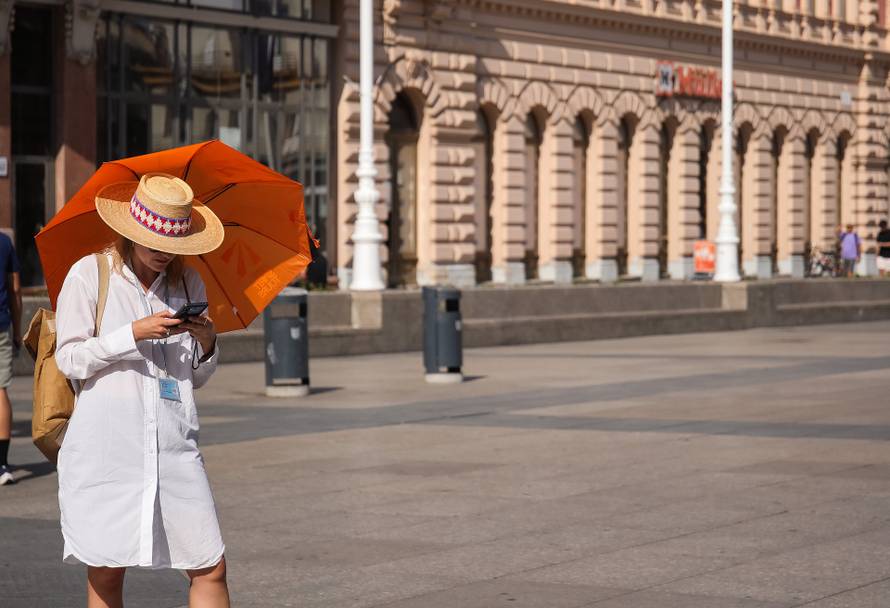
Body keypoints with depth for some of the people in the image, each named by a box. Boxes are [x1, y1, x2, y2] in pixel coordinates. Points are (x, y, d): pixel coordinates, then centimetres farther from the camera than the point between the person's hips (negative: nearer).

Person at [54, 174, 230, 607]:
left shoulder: (189, 283, 13)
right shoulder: (89, 274, 1)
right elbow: (69, 359, -4)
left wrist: (207, 344, -5)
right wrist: (134, 334, -14)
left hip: (175, 447, 3)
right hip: (107, 443, -3)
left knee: (210, 569, -3)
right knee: (105, 572, 2)